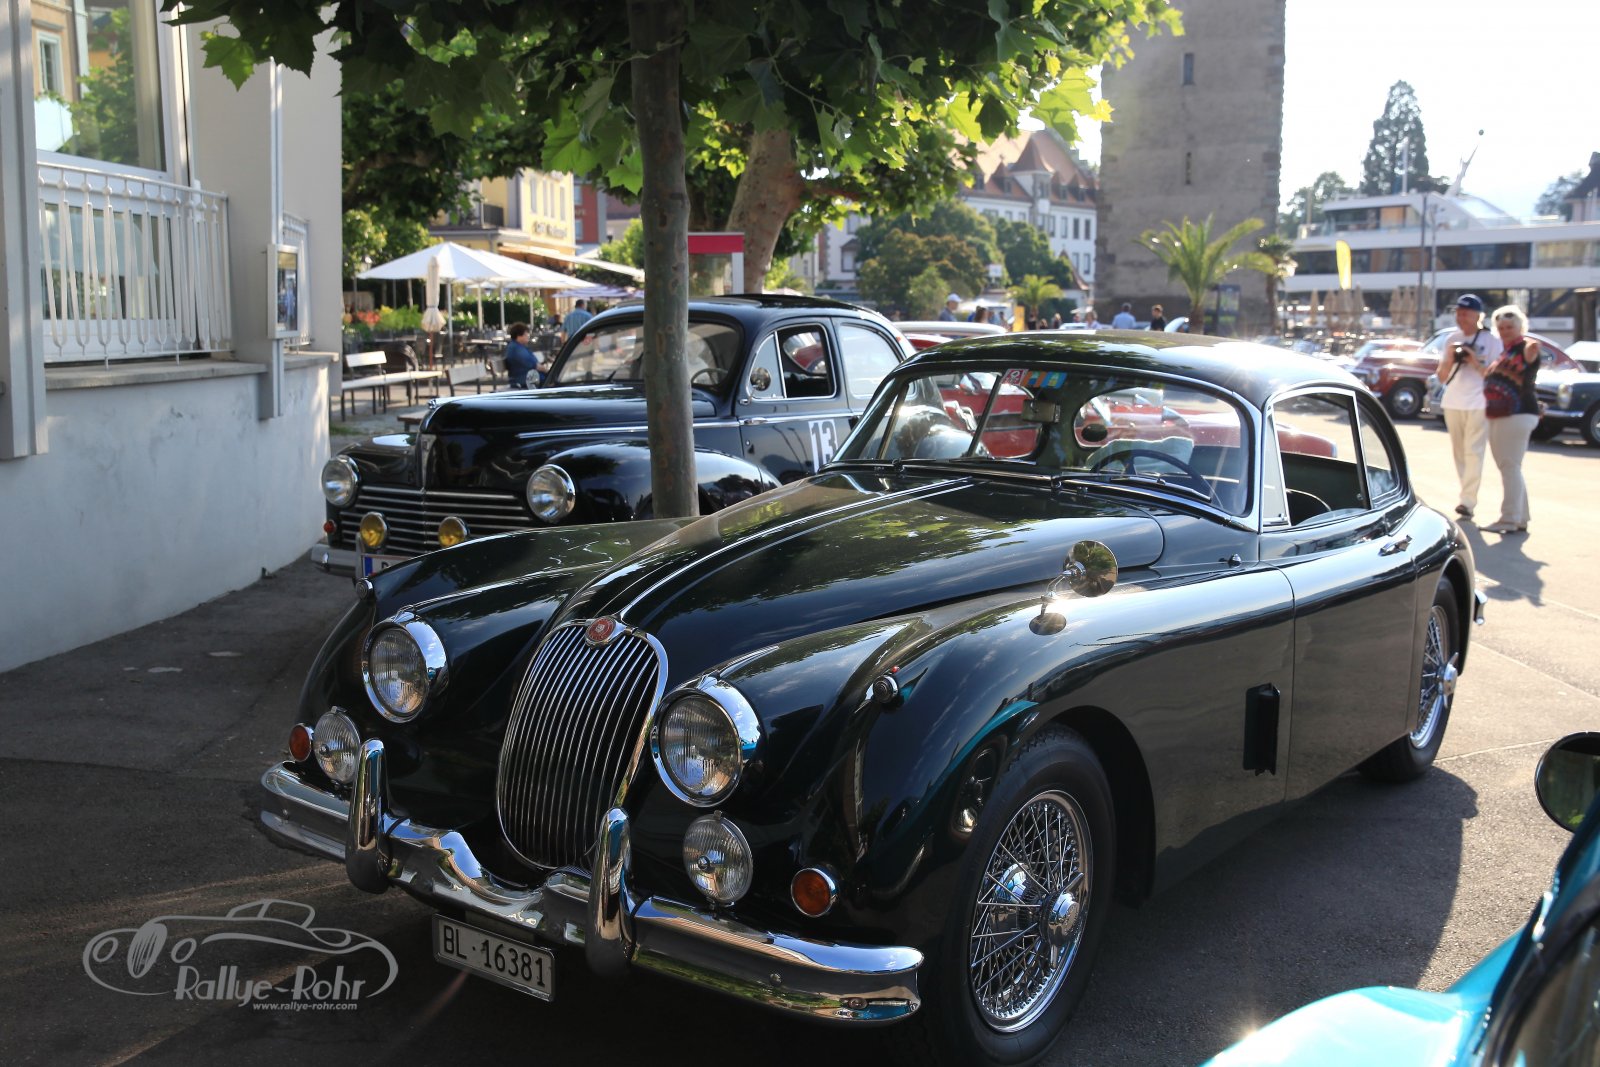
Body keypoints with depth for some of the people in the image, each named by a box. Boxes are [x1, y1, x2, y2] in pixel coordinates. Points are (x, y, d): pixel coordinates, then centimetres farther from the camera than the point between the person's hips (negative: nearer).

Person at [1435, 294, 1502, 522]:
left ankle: (1468, 501, -17)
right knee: (1459, 453, 8)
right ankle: (1467, 494, 17)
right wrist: (1449, 360, -7)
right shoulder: (1451, 340, 13)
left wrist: (1476, 363, -18)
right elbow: (1441, 377, 12)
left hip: (1478, 404, -5)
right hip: (1452, 403, 5)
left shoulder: (1491, 341, -1)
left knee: (1473, 452, -12)